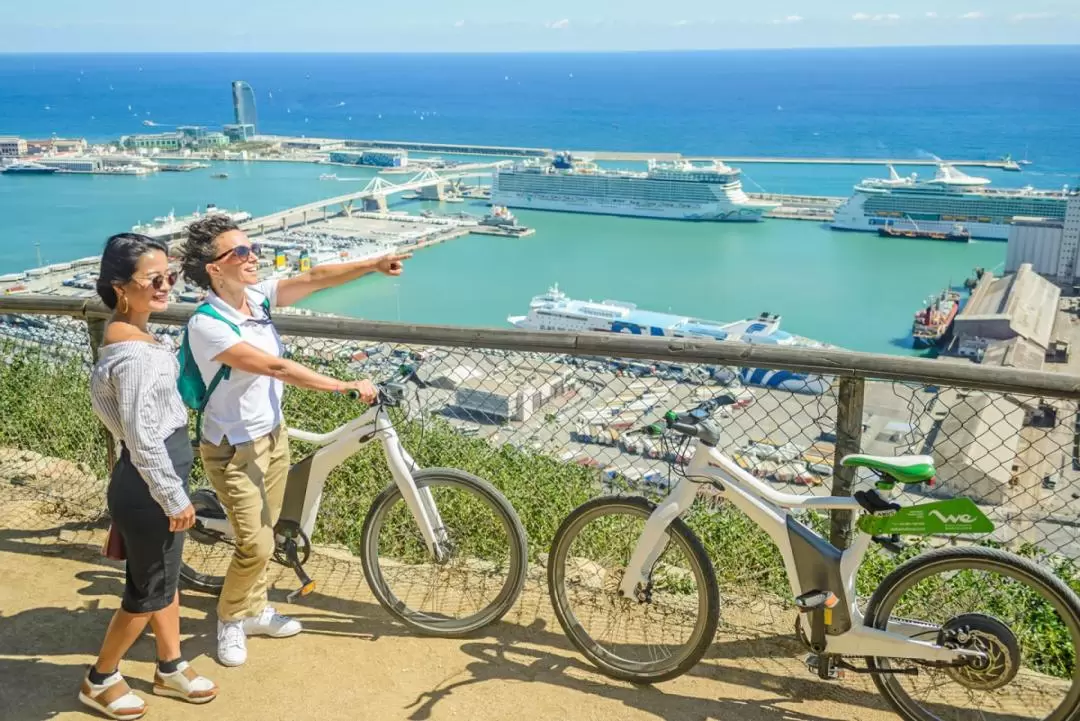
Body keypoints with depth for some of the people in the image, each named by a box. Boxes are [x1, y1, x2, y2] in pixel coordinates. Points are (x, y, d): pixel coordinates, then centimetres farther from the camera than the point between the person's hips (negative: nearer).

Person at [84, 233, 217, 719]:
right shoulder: (135, 353, -28)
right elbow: (142, 440, -27)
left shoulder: (127, 334, 5)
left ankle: (170, 670, 38)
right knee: (148, 591, 8)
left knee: (164, 578, 22)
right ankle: (99, 681, 29)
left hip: (150, 482, 10)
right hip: (148, 488, -10)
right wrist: (175, 498, -17)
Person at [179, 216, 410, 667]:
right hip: (234, 449, -7)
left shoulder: (257, 296, -5)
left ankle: (254, 611, 40)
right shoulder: (206, 325, -26)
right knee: (257, 546, -3)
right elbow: (276, 368, -32)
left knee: (264, 534, 19)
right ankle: (229, 619, 24)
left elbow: (315, 279, -13)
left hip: (272, 436, 7)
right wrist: (346, 387, -32)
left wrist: (374, 265, -27)